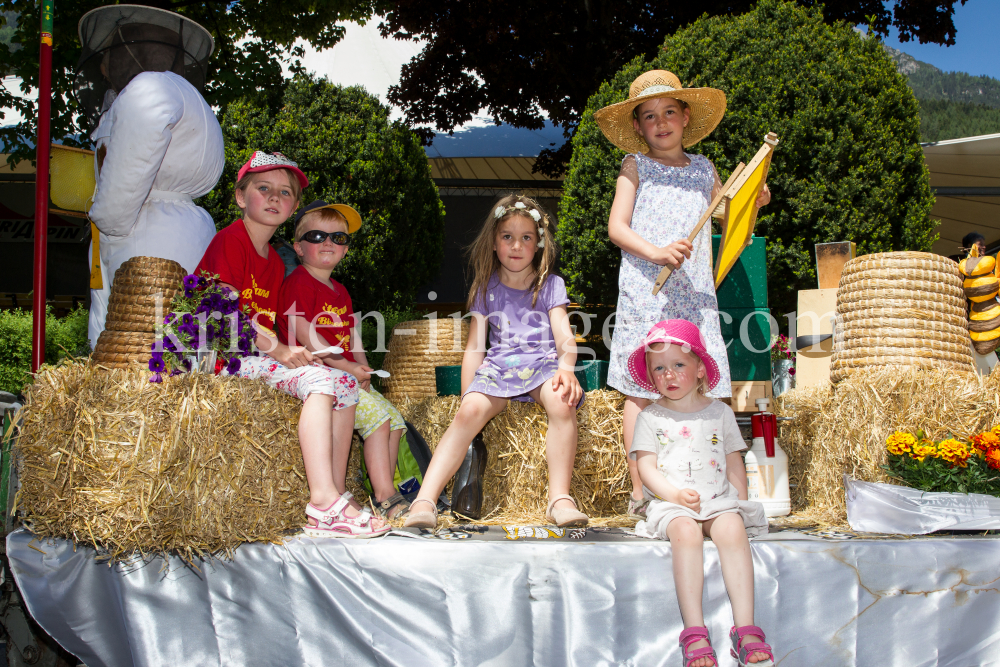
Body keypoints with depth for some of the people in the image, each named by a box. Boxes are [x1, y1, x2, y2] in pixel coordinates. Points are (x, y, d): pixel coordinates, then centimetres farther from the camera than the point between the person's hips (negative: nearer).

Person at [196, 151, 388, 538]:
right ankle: (323, 501, -36)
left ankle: (336, 498, -13)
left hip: (258, 354, 9)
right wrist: (278, 350, -21)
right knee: (319, 379, -26)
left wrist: (291, 351, -3)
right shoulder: (229, 241, -6)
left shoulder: (275, 263, 20)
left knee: (346, 383, -6)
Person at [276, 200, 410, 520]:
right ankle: (385, 498, -18)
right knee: (377, 415, -21)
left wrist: (362, 368, -2)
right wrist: (345, 366, -19)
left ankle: (386, 492, 5)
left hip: (345, 376, 9)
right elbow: (303, 334, -16)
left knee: (394, 417, 0)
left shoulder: (340, 292, 22)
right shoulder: (298, 283, -6)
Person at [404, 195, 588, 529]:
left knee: (562, 402, -35)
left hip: (542, 363, -1)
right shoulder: (486, 289, 14)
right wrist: (467, 395, 1)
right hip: (498, 365, 1)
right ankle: (425, 501, -37)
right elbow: (475, 346, 13)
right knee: (469, 412, -29)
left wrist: (567, 367, -23)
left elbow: (564, 335, -1)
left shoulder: (550, 285, 11)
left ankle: (560, 498, -34)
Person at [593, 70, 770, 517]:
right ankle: (640, 492, 1)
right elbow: (616, 227, -3)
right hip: (645, 293, -3)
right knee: (641, 390, -4)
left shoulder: (704, 170, 17)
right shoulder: (635, 166, 7)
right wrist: (656, 252, -19)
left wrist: (754, 200, 10)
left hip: (695, 296, 3)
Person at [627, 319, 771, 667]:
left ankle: (745, 628, -35)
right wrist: (675, 495, -15)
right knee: (685, 531, -35)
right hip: (671, 503, -1)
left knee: (733, 528, -32)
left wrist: (740, 502, 3)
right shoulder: (650, 417, 10)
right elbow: (646, 467, 2)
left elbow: (734, 463, 18)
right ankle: (694, 631, -39)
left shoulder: (720, 412, 16)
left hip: (719, 499, 2)